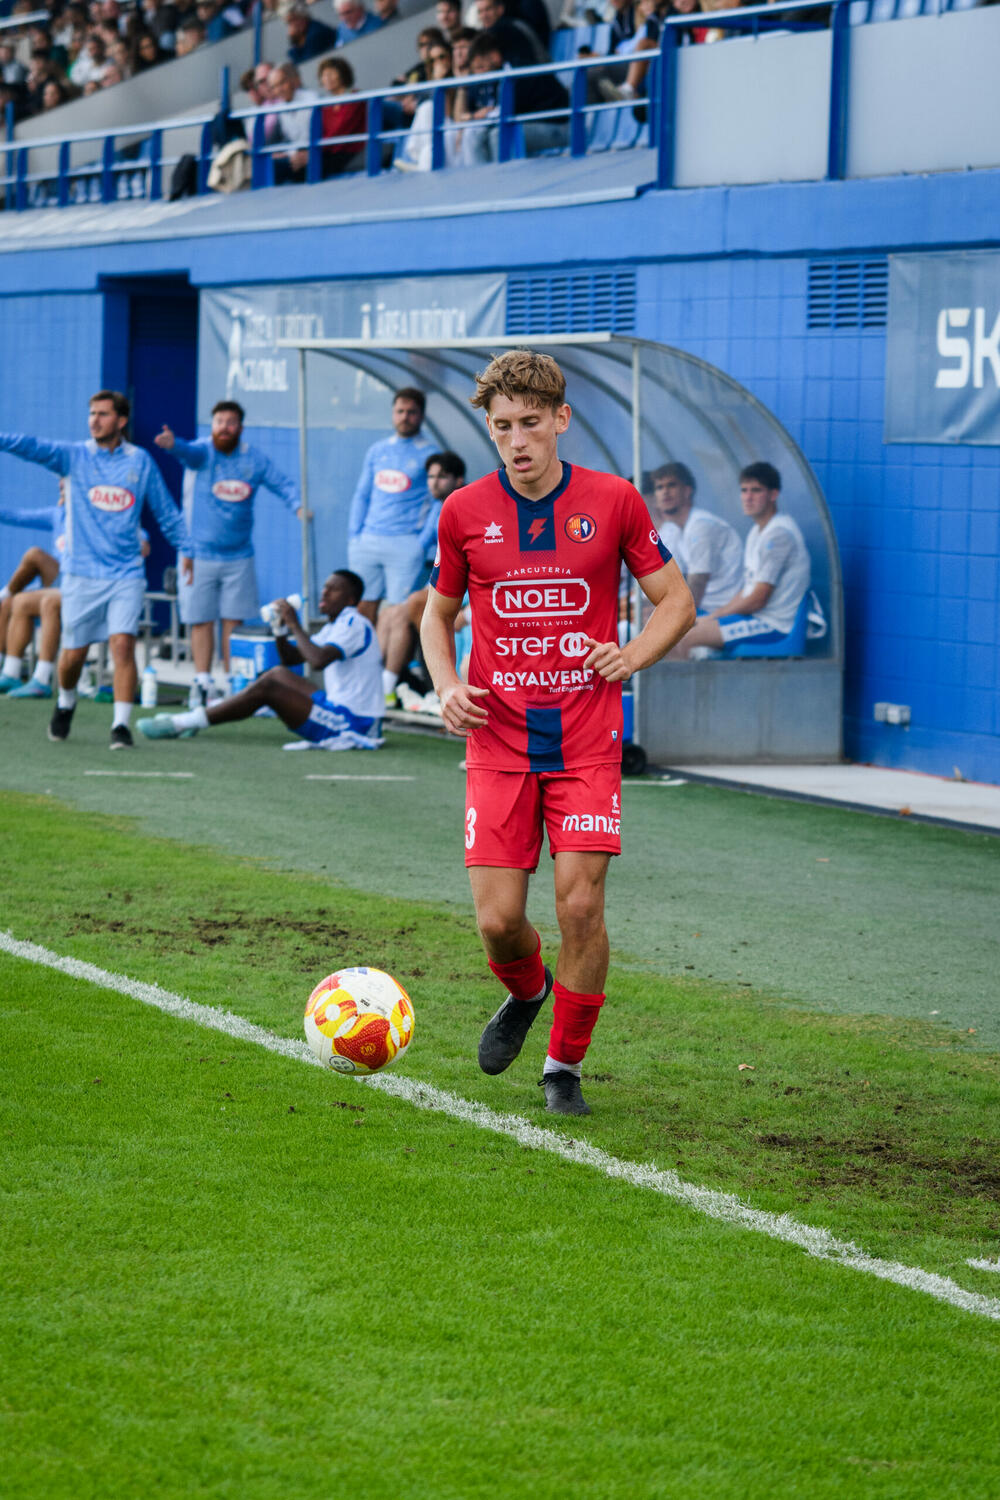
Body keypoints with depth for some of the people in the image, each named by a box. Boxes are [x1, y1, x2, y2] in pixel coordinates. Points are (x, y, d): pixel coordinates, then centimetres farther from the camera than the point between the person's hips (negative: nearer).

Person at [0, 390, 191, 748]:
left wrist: (185, 548, 15)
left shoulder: (141, 461, 5)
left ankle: (121, 725, -10)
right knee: (74, 652, 5)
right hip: (81, 574, 0)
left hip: (126, 574, 0)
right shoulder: (73, 456, 1)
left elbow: (165, 510, 15)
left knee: (122, 644, -15)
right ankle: (65, 704, 35)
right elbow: (34, 447, -16)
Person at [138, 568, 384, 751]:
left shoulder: (354, 624, -14)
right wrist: (281, 628, 2)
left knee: (265, 688, -15)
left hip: (351, 723, -10)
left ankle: (183, 723, -11)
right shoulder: (335, 625, 18)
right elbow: (291, 658, 20)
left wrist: (295, 625, -20)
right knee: (277, 675, 14)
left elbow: (318, 661, -30)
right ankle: (196, 717, 12)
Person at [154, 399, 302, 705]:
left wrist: (297, 506, -20)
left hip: (238, 556, 2)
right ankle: (202, 682, 11)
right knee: (201, 621, 1)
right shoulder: (204, 452, -6)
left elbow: (282, 484, 2)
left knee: (234, 621, 1)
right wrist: (173, 444, -52)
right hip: (199, 553, -2)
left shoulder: (255, 459, 4)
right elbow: (191, 453, -27)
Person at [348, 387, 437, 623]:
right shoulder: (377, 450, 16)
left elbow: (440, 503, -2)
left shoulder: (428, 453, 1)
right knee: (364, 607, 2)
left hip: (405, 545, -5)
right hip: (368, 541, 5)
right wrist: (353, 537, 8)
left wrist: (422, 544, -10)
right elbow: (361, 496, 19)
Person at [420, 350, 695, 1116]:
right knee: (498, 919, -4)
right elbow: (438, 614, 16)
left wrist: (632, 656, -11)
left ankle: (566, 1066, 9)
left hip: (586, 742, -1)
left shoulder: (614, 501, -1)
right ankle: (525, 992, 32)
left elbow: (676, 600, 8)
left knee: (581, 904, -11)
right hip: (498, 741, 1)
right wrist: (448, 687, -2)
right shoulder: (465, 512, 2)